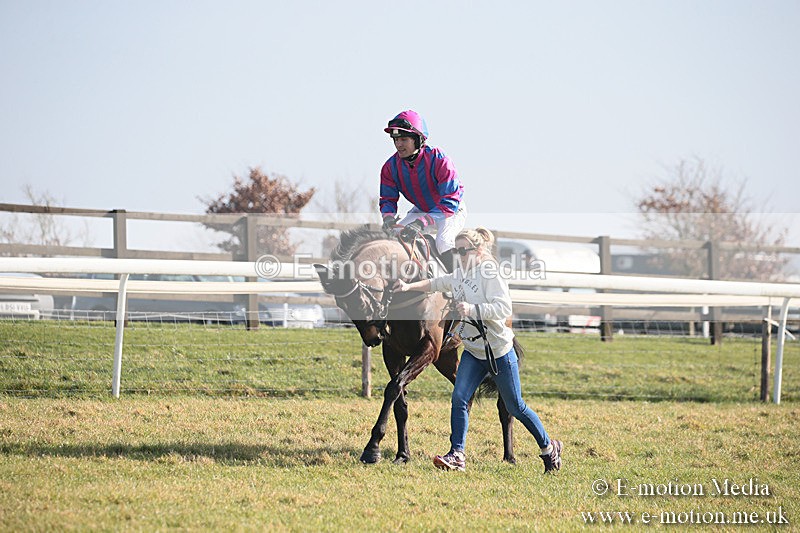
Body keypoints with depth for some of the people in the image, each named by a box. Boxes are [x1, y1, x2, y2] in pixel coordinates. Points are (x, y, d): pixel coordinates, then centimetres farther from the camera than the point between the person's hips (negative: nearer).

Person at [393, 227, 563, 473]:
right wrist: (409, 286, 12)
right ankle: (457, 455, -9)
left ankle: (549, 448, 23)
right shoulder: (459, 275, 7)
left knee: (516, 407, 5)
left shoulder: (489, 274, -16)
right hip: (472, 351, 7)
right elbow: (436, 283, 24)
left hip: (499, 351, -7)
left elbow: (504, 308, -26)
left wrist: (472, 309, -34)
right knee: (459, 399, -10)